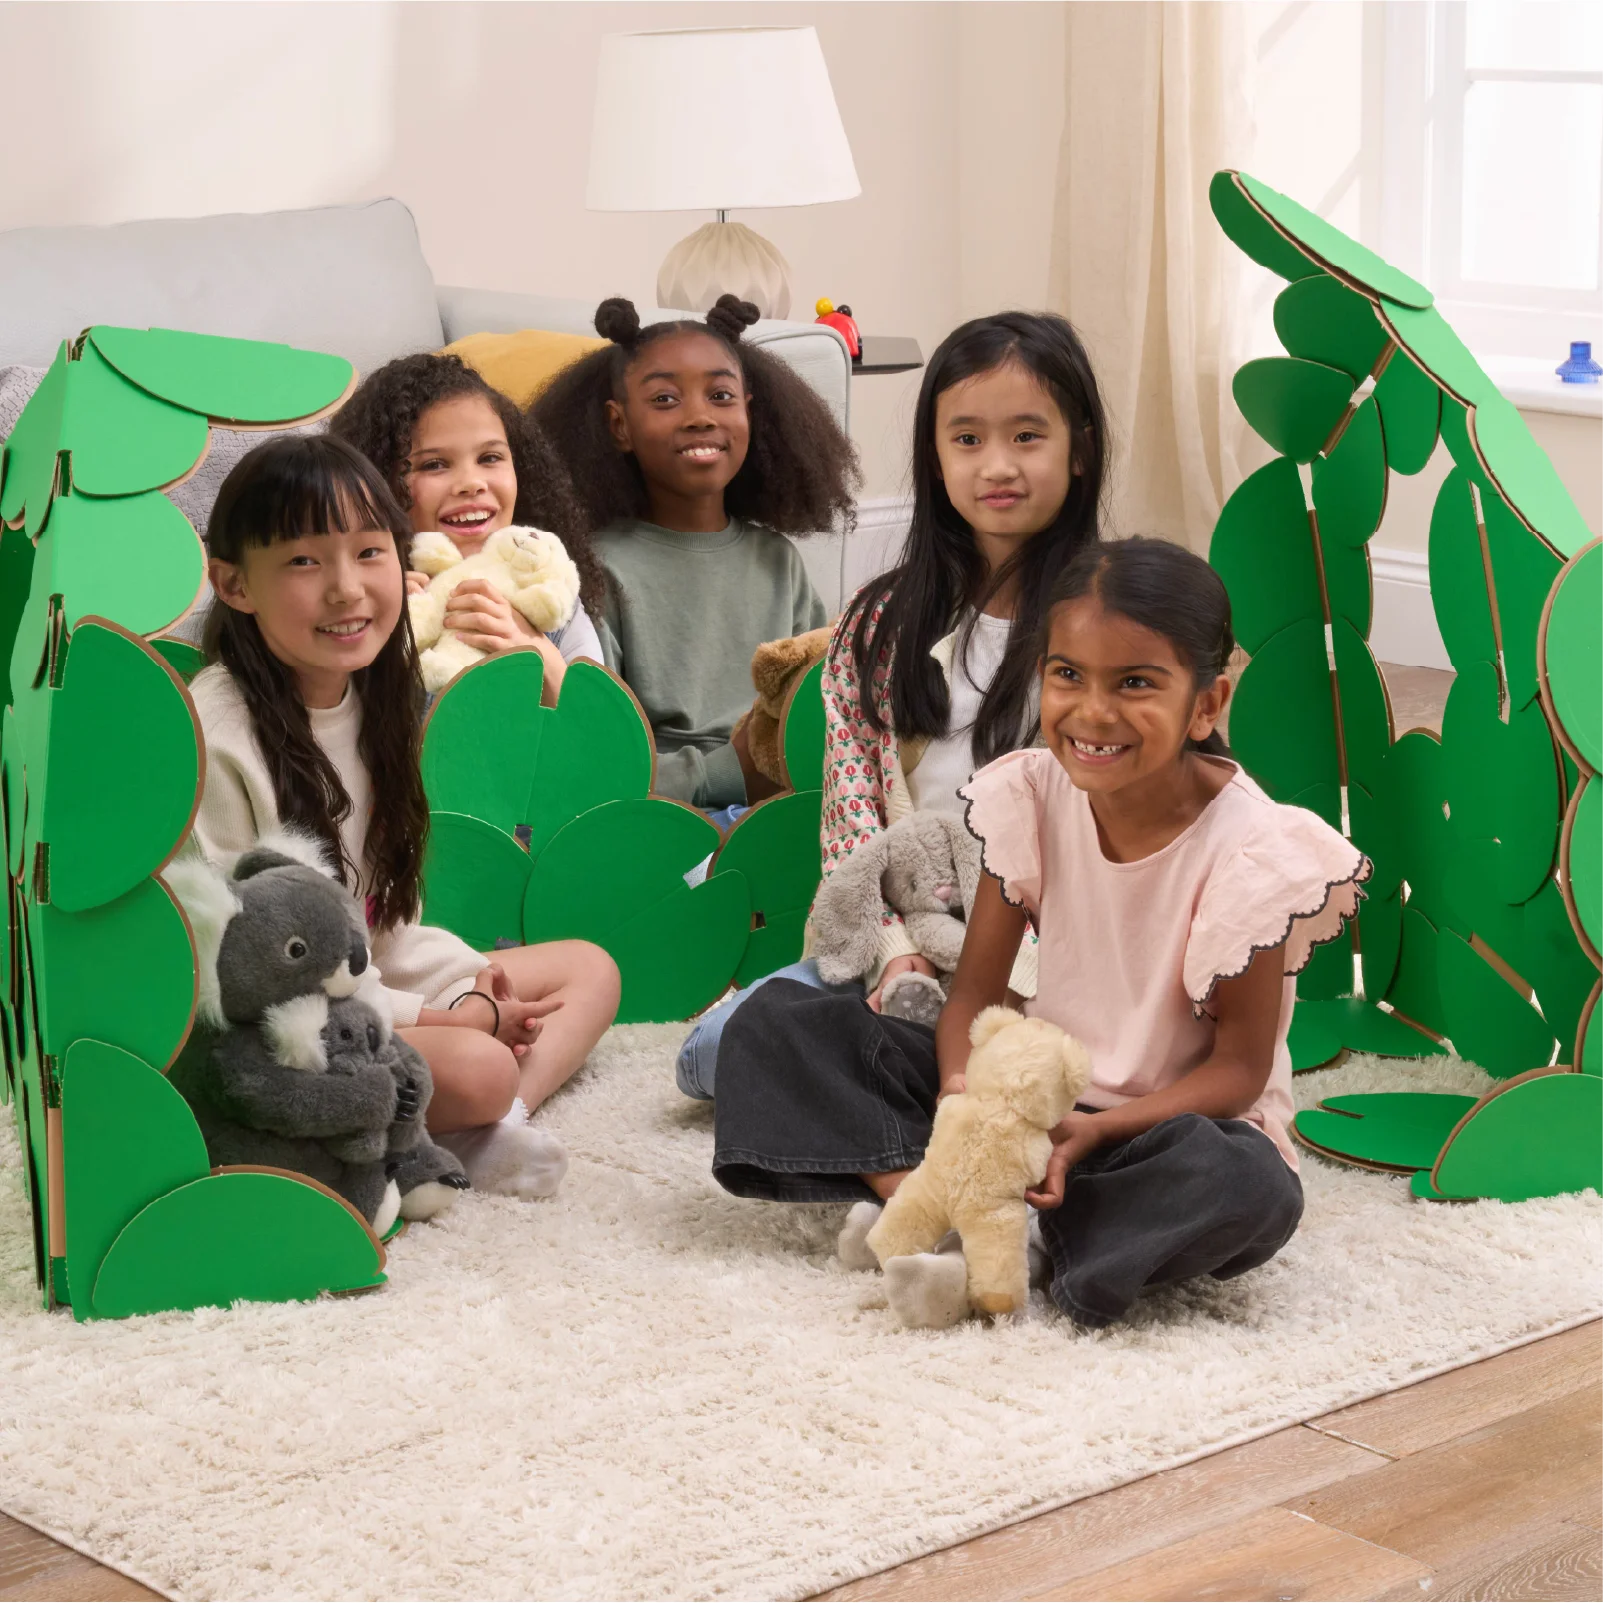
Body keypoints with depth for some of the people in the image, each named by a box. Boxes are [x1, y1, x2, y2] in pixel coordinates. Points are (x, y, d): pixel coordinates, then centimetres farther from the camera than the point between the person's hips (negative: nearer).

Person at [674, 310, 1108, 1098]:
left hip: (1035, 955, -4)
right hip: (899, 939, 4)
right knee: (712, 1053, -16)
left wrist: (1003, 969, -15)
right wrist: (896, 953, -9)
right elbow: (851, 805, 6)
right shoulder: (883, 624, 11)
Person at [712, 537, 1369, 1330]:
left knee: (1250, 1188, -41)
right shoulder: (1030, 796, -6)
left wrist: (1095, 1130, -29)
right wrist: (962, 1088, -27)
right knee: (774, 1023, -9)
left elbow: (1240, 1068, -14)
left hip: (1176, 1118, -4)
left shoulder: (1250, 852, -19)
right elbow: (974, 991, -3)